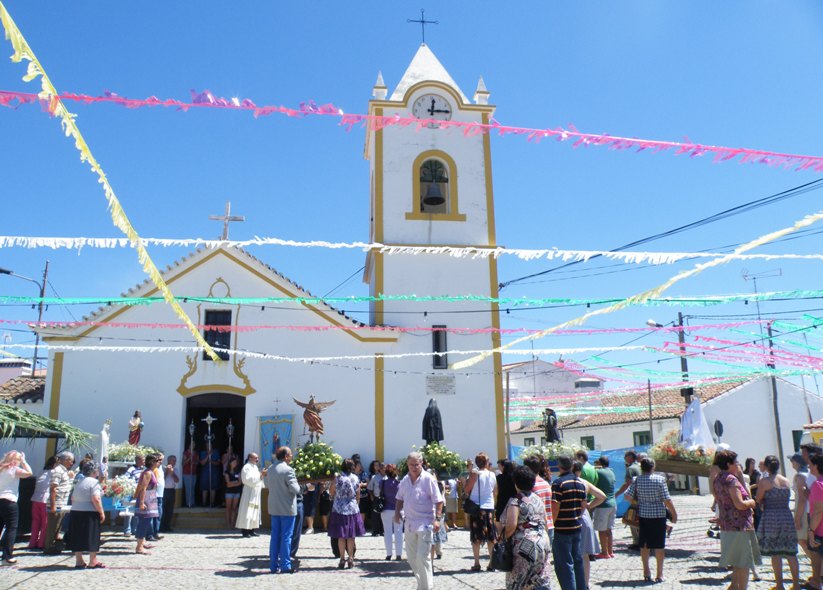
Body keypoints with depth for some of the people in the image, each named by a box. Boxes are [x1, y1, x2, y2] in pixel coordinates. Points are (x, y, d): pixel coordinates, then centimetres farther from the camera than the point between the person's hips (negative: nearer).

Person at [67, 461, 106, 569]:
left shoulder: (79, 482, 15)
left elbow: (73, 498, 19)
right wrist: (102, 512, -13)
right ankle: (93, 562, 7)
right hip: (89, 513, -8)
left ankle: (79, 561, 15)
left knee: (78, 537, 10)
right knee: (92, 537, 1)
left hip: (76, 512, 8)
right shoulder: (94, 482, -11)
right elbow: (96, 500, -19)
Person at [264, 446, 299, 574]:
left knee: (275, 536, 11)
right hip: (287, 508, -7)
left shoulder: (270, 470, 7)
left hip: (274, 508, 7)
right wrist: (298, 486, 0)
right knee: (286, 536, 0)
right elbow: (294, 489, -20)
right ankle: (285, 565, 2)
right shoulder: (288, 470, -17)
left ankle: (274, 565, 14)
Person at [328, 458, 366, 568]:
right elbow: (358, 496, 6)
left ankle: (342, 559, 5)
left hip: (339, 509, -2)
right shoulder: (356, 479, -1)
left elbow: (331, 492, 3)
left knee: (341, 536, 4)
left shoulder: (338, 478, -9)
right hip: (352, 509, 2)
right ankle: (350, 559, 10)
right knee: (351, 536, 9)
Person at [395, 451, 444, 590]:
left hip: (425, 524, -6)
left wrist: (437, 519, -20)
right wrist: (397, 512, 5)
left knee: (422, 557, -10)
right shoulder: (405, 480, 7)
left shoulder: (428, 479, -11)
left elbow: (438, 501, -12)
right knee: (411, 557, 13)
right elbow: (400, 498, 19)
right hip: (409, 524, 7)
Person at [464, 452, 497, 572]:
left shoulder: (475, 474, -11)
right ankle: (492, 563, 12)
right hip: (489, 507, 3)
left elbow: (466, 490, -8)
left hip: (476, 507, -3)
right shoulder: (493, 475, 2)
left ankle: (477, 564, 2)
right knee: (491, 537, 11)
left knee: (476, 537, 3)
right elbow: (494, 491, 12)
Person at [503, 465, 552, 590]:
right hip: (543, 542, 7)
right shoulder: (539, 499, 12)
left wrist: (504, 538, -5)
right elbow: (544, 522, 16)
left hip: (524, 546, -7)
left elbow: (512, 525, -20)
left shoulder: (516, 501, -11)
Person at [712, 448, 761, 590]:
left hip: (726, 526, 9)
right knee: (744, 563, 0)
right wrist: (751, 502, -4)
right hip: (740, 526, -9)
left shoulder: (717, 480, 11)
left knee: (736, 562, 20)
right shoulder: (731, 479, -17)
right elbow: (740, 504, -23)